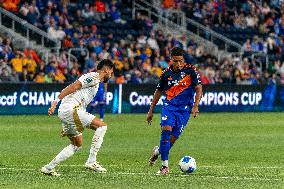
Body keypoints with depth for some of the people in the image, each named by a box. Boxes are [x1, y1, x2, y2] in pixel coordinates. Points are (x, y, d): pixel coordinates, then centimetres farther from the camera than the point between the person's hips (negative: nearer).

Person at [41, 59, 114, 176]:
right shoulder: (94, 77, -5)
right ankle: (91, 161, -14)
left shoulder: (95, 80, 25)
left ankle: (48, 168, 17)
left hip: (65, 113, 10)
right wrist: (56, 101, -22)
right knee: (102, 126, -11)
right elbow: (73, 87, -16)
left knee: (77, 145, 18)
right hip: (71, 109, -10)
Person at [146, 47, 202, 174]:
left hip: (184, 109, -1)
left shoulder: (190, 70, -5)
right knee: (166, 130, -21)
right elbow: (159, 91, 15)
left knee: (173, 138, -6)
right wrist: (151, 110, 16)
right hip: (169, 106, 1)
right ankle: (165, 166, -16)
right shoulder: (166, 73, 3)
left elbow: (198, 89, -7)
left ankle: (158, 151, 28)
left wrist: (195, 106, -22)